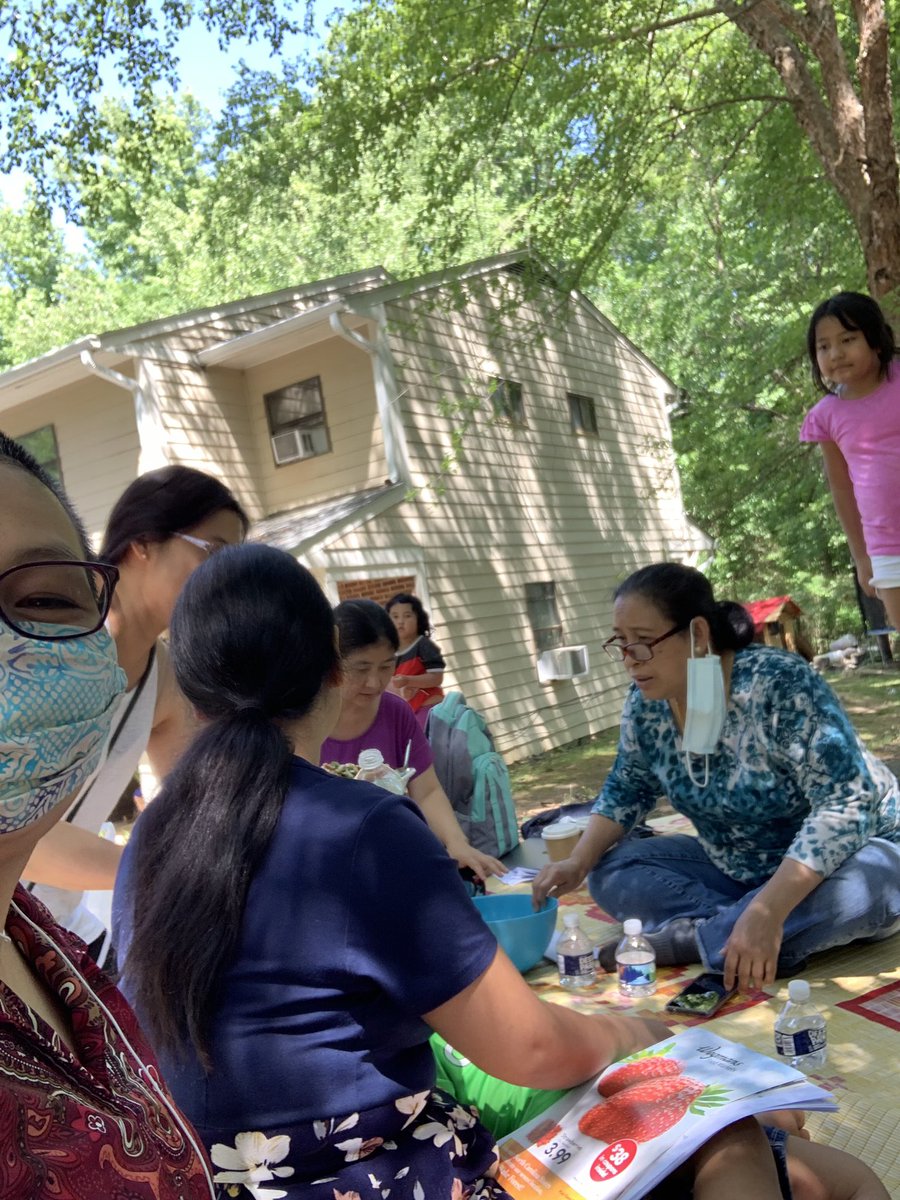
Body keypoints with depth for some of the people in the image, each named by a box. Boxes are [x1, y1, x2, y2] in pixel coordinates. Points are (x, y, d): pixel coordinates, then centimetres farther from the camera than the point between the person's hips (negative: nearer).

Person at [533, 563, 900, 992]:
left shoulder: (779, 685, -29)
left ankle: (690, 939, -20)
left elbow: (846, 806, -32)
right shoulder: (646, 703, -11)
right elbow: (626, 789, 4)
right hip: (738, 871, 5)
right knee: (609, 871, -8)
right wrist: (578, 862, -12)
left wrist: (767, 911, -41)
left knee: (852, 890, -39)